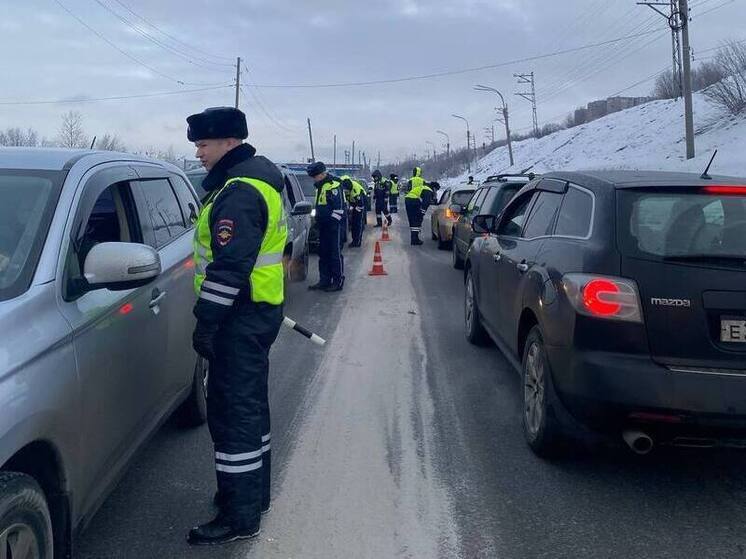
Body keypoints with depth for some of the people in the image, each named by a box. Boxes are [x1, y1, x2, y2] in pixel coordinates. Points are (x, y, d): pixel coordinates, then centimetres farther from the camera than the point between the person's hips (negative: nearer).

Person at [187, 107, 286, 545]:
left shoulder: (239, 192, -19)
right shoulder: (259, 178, 15)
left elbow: (228, 267, -25)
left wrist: (206, 322, -21)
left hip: (241, 316, -11)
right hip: (259, 310, 11)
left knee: (234, 410, -5)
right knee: (250, 405, 19)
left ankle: (240, 517, 3)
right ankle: (254, 492, 33)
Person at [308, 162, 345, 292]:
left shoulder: (334, 186, -14)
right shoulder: (320, 187, 17)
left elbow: (339, 208, -19)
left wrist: (333, 223, -19)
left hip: (333, 227, -10)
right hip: (323, 226, 10)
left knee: (335, 254, -4)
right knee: (323, 254, 12)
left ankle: (338, 282, 1)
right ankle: (324, 281, 18)